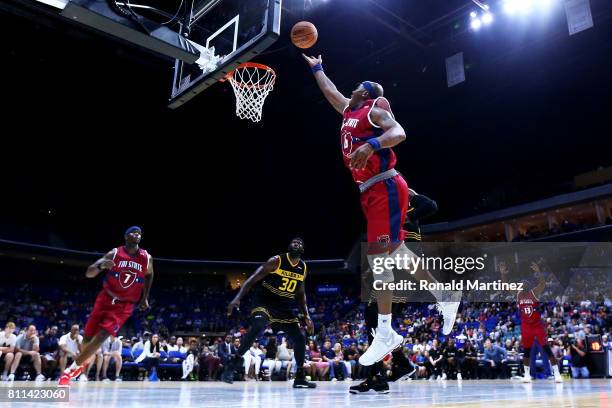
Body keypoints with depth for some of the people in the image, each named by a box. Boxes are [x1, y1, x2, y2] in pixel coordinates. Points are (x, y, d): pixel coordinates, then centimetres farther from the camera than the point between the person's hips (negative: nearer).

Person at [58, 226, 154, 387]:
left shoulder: (147, 259, -6)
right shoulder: (114, 254, -9)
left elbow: (149, 276, 16)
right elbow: (88, 273, -13)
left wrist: (145, 298, 11)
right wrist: (101, 266, -35)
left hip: (125, 305, -1)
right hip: (106, 299, 1)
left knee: (102, 336, -17)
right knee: (88, 335, 6)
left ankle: (71, 369, -3)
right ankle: (82, 362, 36)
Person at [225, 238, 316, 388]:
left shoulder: (304, 269, 4)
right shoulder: (276, 261, -14)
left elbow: (301, 294, 16)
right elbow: (253, 279, -16)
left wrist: (306, 316, 8)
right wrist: (237, 298, -27)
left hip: (284, 307, 6)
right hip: (264, 301, -6)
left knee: (300, 339, 1)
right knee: (258, 326, -34)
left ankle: (300, 378, 17)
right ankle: (233, 365, -23)